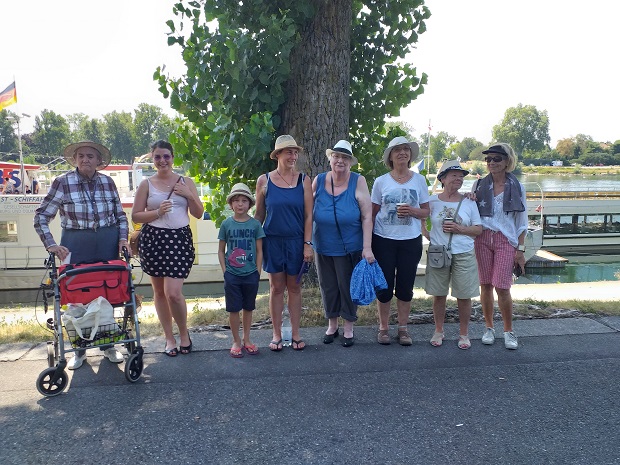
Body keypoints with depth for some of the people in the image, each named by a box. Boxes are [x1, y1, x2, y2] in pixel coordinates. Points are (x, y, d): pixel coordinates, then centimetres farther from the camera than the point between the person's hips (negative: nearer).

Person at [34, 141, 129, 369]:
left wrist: (123, 238, -1)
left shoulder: (108, 182, 3)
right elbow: (41, 216, -3)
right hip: (75, 245, -2)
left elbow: (120, 215, 12)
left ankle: (108, 345, 25)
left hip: (108, 243, 2)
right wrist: (51, 245, -12)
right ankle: (79, 350, 23)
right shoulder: (62, 182, -5)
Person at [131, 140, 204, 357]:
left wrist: (189, 195, -6)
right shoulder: (146, 184, 6)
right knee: (159, 291, 8)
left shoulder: (186, 182, 8)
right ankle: (169, 338, 23)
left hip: (180, 239, -1)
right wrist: (158, 212, -12)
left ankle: (184, 333, 13)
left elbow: (199, 214, 9)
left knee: (173, 292, -12)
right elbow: (135, 216, 4)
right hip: (153, 239, 2)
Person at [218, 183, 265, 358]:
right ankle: (236, 341, 21)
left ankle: (246, 340, 28)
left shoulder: (255, 224, -2)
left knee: (248, 308, 13)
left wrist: (258, 272, -2)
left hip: (251, 274, 1)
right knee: (233, 309, 7)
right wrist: (225, 270, -3)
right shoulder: (226, 224, -2)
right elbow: (221, 250, 4)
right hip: (232, 275, 0)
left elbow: (259, 251, 2)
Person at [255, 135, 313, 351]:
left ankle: (295, 334, 21)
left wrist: (307, 244, -6)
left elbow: (308, 215, -1)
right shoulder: (264, 180, 0)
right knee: (276, 288, 7)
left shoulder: (303, 180, 0)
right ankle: (277, 335, 19)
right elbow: (258, 215, 6)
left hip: (296, 241, 0)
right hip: (272, 241, 0)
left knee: (294, 287, 8)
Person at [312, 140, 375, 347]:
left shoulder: (358, 182, -9)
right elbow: (309, 212, 5)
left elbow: (367, 217, -11)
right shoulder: (319, 181, -2)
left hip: (350, 248, -3)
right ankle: (332, 325, 34)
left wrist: (367, 248, -16)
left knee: (348, 286, 8)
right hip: (323, 247, 3)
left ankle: (348, 328, 28)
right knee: (328, 286, 14)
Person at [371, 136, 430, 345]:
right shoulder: (381, 182, 0)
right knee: (384, 286, 5)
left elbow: (426, 211, 7)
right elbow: (372, 213, 3)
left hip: (411, 241, 1)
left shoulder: (419, 180, 4)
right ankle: (383, 328, 21)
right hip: (383, 240, -1)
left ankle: (403, 328, 24)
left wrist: (412, 211, -15)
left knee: (406, 286, 9)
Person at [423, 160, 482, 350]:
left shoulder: (469, 203, 5)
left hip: (464, 254, 0)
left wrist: (460, 229, -11)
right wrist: (427, 234, 0)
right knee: (438, 294, 6)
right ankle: (438, 331, 22)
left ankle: (463, 334, 17)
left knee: (464, 295, 2)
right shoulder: (432, 201, 3)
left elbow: (479, 229, 4)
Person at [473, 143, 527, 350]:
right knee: (486, 285, 6)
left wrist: (520, 249, 1)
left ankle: (508, 331, 11)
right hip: (483, 238, 2)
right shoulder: (479, 185, 7)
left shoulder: (517, 187, 3)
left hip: (506, 241, -2)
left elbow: (522, 222, 6)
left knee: (502, 287, -8)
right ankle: (489, 327, 22)